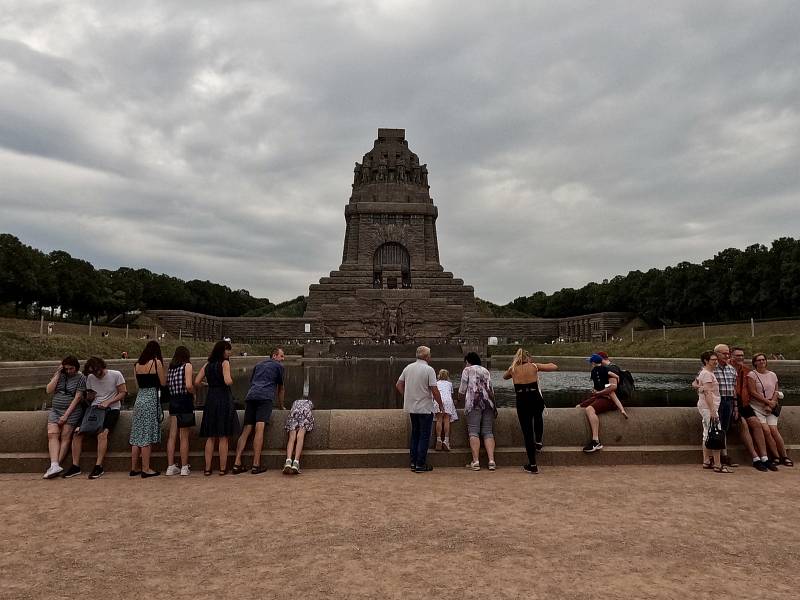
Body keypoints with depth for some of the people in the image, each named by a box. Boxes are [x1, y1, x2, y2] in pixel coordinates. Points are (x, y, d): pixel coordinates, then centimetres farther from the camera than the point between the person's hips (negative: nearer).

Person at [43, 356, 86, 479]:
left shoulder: (80, 378, -2)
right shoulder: (58, 375, 13)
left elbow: (77, 397, -8)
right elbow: (49, 391, 1)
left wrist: (66, 415, -14)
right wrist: (58, 373, -3)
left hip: (72, 411, -4)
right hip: (55, 410, 4)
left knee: (65, 437, -14)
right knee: (52, 434, -15)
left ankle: (55, 465, -17)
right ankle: (54, 465, -25)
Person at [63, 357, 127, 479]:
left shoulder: (116, 375, -5)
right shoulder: (90, 378, 10)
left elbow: (123, 393, -6)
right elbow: (89, 398, 21)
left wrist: (108, 402, -16)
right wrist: (89, 397, -2)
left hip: (112, 409, -5)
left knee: (102, 433, -27)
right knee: (78, 432, -13)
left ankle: (98, 467, -21)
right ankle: (75, 466, -5)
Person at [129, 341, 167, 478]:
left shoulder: (137, 365, 10)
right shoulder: (156, 362, -8)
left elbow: (138, 384, 15)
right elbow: (163, 383, -4)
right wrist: (163, 369, 6)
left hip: (139, 398, 6)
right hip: (151, 399, -6)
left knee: (137, 435, 11)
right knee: (147, 436, -2)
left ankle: (134, 468, 18)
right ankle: (145, 469, 3)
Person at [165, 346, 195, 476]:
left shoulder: (170, 368, 10)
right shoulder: (187, 365, -7)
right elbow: (189, 385, -18)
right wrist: (194, 394, -1)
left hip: (172, 401, 5)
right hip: (185, 401, -5)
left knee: (172, 436, 9)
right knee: (184, 437, 2)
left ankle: (171, 466, 13)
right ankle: (184, 467, 8)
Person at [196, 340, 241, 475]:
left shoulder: (207, 365, 10)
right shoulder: (225, 363, -7)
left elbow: (196, 382, 6)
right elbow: (228, 381, -19)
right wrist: (232, 379, 2)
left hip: (210, 399, 5)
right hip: (224, 399, -5)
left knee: (210, 437, 12)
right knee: (223, 437, 3)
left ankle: (207, 468, 13)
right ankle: (223, 468, 7)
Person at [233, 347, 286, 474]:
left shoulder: (258, 365, 32)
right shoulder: (278, 366, 18)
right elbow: (280, 388, 26)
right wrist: (281, 406, 37)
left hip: (250, 396, 5)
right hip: (265, 397, -5)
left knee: (246, 430, 2)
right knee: (259, 429, -13)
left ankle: (237, 464, -6)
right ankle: (256, 465, -18)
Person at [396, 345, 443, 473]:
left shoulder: (408, 367, 5)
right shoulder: (429, 369, -14)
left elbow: (398, 385, 10)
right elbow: (434, 390, -16)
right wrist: (441, 405, -4)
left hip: (411, 407, 6)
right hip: (425, 408, -6)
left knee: (415, 434, 16)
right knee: (424, 436, 3)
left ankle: (413, 463, 20)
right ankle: (420, 465, 5)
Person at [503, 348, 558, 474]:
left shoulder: (513, 369, 7)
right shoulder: (534, 366, 3)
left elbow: (504, 376, 28)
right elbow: (555, 367, 10)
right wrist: (542, 365, 27)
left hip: (522, 402, 0)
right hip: (536, 400, 0)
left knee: (527, 433, 8)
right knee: (538, 415, 38)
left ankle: (532, 465, 12)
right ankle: (538, 441, 31)